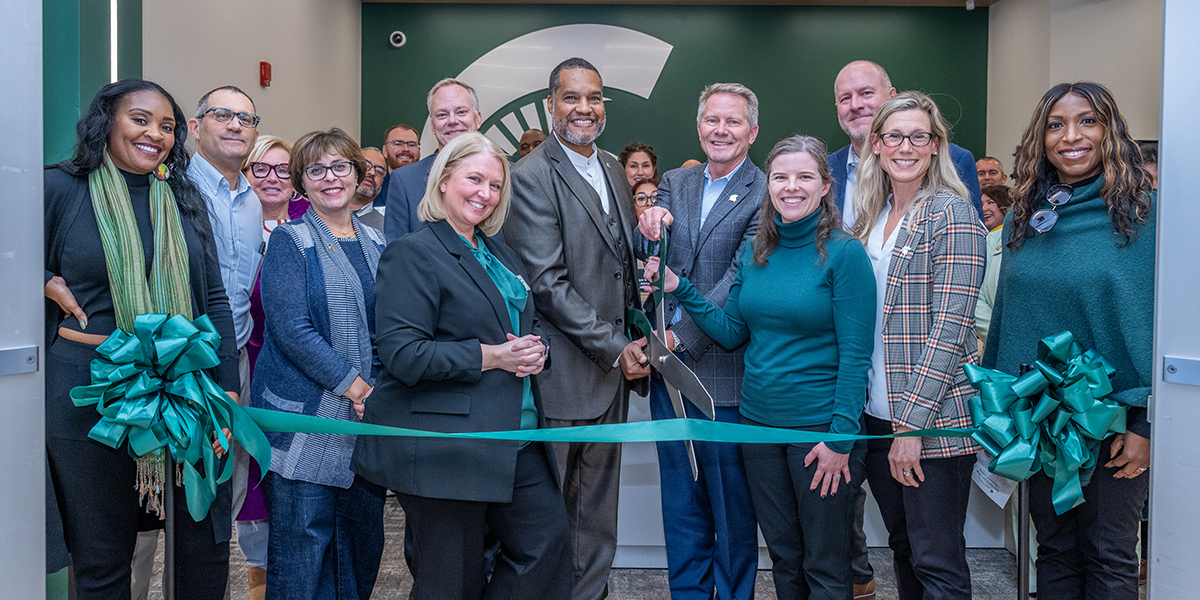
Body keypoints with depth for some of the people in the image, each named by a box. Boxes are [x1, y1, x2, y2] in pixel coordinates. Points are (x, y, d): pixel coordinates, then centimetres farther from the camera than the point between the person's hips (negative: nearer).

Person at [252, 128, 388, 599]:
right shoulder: (289, 242, -3)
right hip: (308, 417, -5)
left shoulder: (377, 244, 12)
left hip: (371, 418, 5)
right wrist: (353, 386, -16)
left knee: (363, 540, 12)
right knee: (302, 541, 0)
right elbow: (292, 329, -13)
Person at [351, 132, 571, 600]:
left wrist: (535, 351, 1)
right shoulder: (412, 254, -10)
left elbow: (527, 324, 25)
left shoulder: (499, 254, 16)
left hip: (516, 441, 8)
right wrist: (490, 357, -19)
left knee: (549, 540, 6)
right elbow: (403, 355, -18)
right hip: (445, 449, -7)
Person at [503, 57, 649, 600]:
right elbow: (546, 282, -18)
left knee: (598, 508, 16)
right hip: (562, 370, -7)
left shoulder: (613, 169, 13)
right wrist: (615, 348, -15)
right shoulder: (531, 176, -12)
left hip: (613, 363, 7)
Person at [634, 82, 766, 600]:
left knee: (732, 505, 9)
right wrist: (649, 226, -21)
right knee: (681, 503, 17)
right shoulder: (674, 184, 10)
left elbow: (739, 280, -15)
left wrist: (680, 336, -18)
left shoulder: (766, 195, -7)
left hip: (725, 371, -5)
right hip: (669, 367, 5)